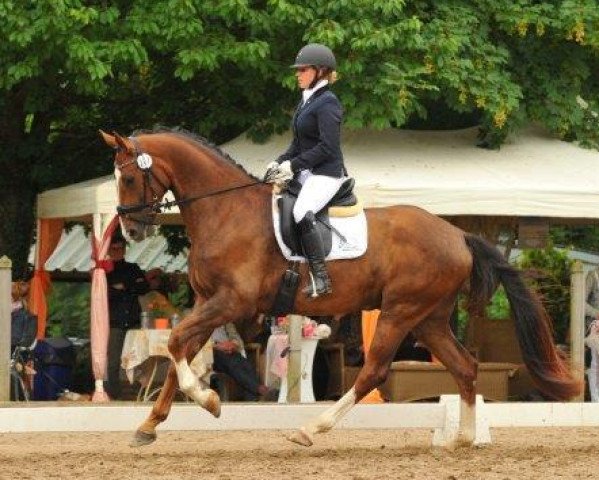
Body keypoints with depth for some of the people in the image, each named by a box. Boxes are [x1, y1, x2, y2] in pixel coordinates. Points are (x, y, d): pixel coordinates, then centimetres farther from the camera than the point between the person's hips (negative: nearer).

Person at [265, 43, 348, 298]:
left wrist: (293, 165, -18)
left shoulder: (327, 103, -13)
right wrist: (280, 162, 5)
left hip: (326, 174, -11)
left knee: (302, 213, -31)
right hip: (306, 173, 11)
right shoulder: (306, 100, 17)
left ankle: (321, 279, -30)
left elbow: (328, 147, -20)